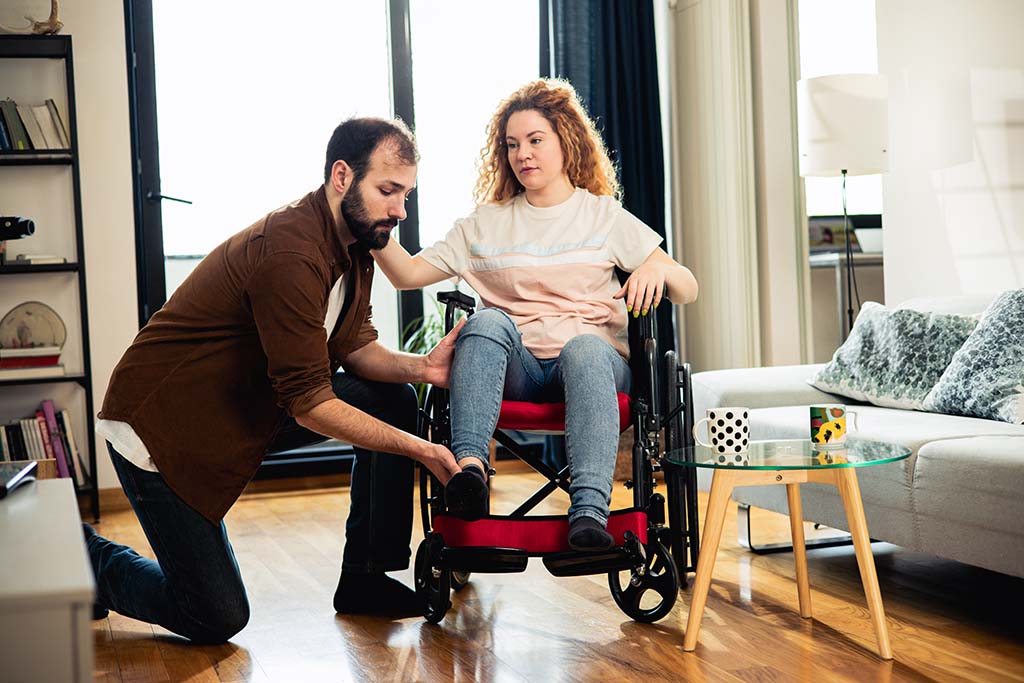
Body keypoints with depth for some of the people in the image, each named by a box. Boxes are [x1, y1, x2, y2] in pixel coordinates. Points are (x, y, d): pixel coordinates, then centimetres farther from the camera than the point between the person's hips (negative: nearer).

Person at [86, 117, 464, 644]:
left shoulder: (354, 243, 2)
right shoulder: (292, 253, -29)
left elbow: (355, 347, 5)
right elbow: (308, 402, -27)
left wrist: (420, 366, -16)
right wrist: (419, 450, -24)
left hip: (250, 408, 9)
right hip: (159, 427, -9)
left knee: (394, 401, 0)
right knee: (217, 618, -8)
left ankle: (365, 579, 7)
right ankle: (89, 561, 17)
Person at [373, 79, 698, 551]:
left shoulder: (604, 216, 14)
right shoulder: (486, 225, 19)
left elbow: (688, 291, 10)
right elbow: (408, 274, 10)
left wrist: (657, 269, -12)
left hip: (596, 357, -1)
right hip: (514, 370, 1)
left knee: (585, 346, -37)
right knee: (489, 320, -31)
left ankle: (589, 510, -52)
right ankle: (469, 465, -48)